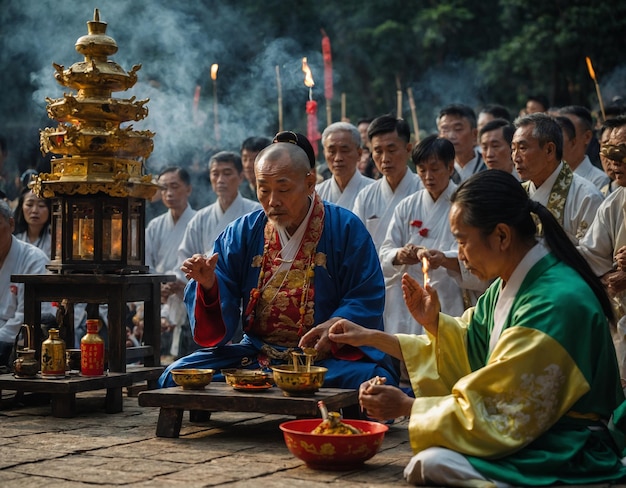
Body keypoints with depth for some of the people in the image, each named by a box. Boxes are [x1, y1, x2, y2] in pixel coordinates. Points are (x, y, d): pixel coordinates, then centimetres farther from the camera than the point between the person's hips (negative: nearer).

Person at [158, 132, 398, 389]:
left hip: (328, 355, -3)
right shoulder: (241, 233, 7)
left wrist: (335, 326, -24)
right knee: (177, 376, -15)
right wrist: (208, 285, -20)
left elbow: (367, 300, -4)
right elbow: (223, 308, 3)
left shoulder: (346, 228, -1)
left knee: (374, 378, -35)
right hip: (255, 353, 4)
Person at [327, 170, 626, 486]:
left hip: (570, 457, -9)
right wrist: (381, 335, 7)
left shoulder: (557, 303, -25)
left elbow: (496, 410, -22)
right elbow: (467, 348, 18)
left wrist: (406, 406, -13)